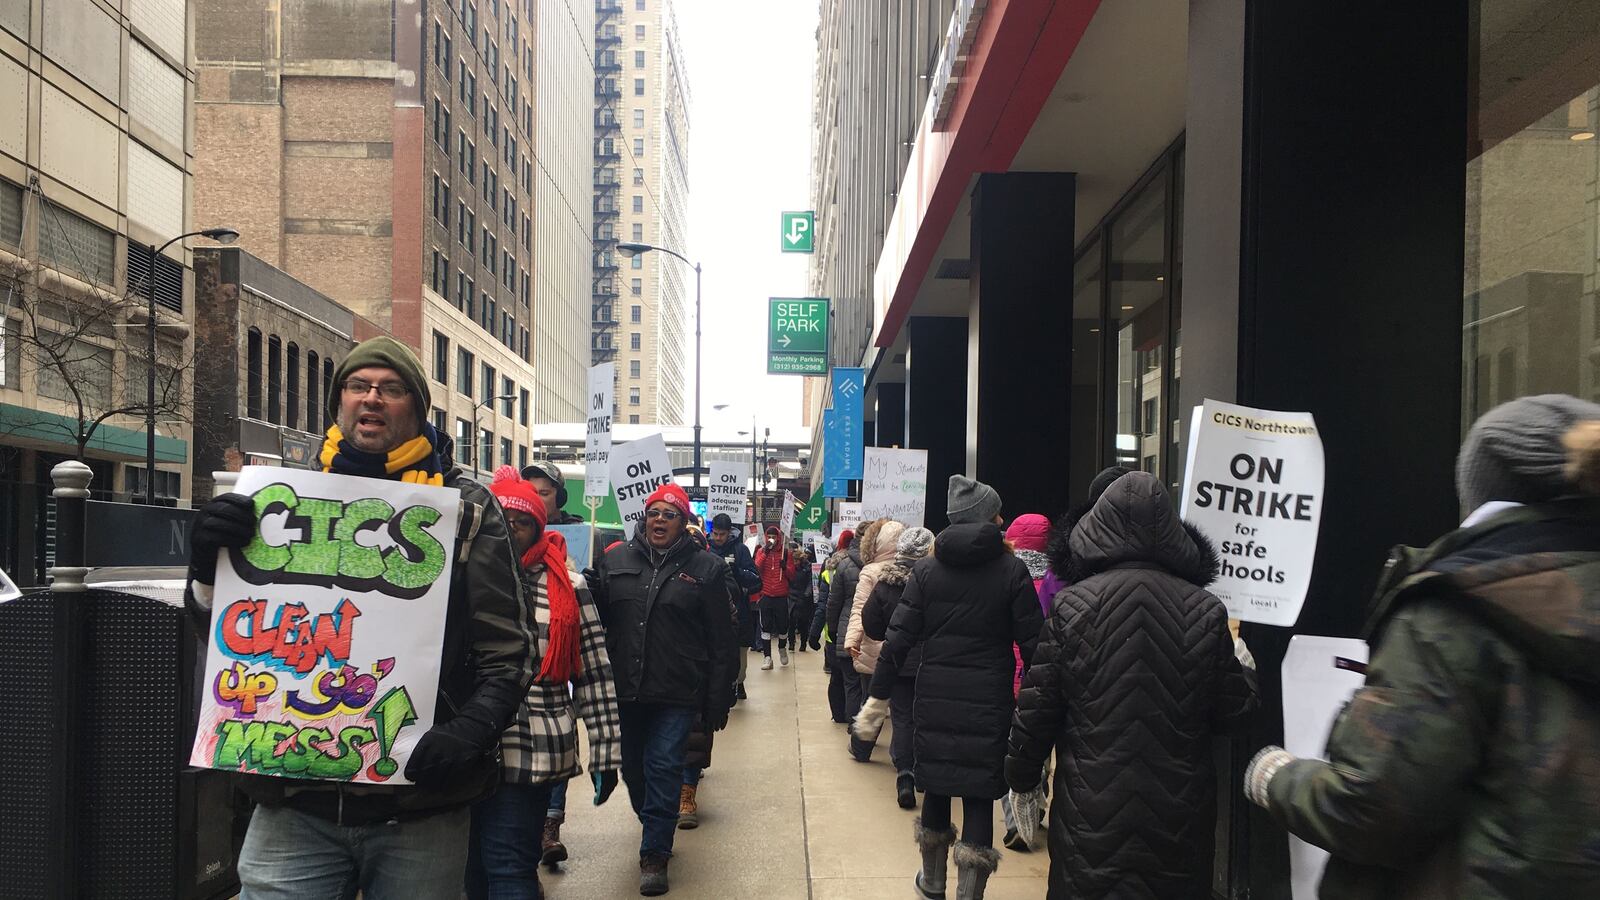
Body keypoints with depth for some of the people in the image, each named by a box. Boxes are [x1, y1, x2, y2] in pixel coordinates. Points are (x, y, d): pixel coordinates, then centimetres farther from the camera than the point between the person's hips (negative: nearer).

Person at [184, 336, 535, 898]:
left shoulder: (466, 509, 2)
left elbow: (508, 649, 0)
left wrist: (472, 730, -18)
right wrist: (208, 567, -7)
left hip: (419, 812, -1)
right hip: (295, 802, 2)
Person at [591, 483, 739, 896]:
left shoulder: (706, 567, -1)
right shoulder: (615, 560, 6)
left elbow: (720, 642, -2)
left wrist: (718, 702, -4)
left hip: (678, 693, -3)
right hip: (625, 689, 4)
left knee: (663, 766, -3)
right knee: (633, 767, 14)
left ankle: (655, 854, 12)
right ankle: (656, 829, 39)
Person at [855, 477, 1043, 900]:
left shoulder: (926, 569, 0)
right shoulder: (1012, 569, -6)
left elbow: (898, 639, -3)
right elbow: (1033, 643, -7)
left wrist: (876, 700, 2)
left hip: (935, 698, 3)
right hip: (989, 702, -3)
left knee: (936, 787, 17)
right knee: (980, 796, 5)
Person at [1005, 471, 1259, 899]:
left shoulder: (1071, 605, -9)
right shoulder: (1206, 611, -6)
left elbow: (1037, 705, -5)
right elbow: (1232, 712, 1)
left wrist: (1021, 774, 10)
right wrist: (1245, 667, 21)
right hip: (1178, 816, 1)